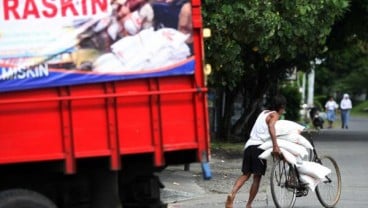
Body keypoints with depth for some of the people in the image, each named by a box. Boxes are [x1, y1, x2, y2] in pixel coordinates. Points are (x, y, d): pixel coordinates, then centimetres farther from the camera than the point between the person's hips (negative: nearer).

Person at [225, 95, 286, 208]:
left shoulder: (264, 113, 24)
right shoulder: (274, 115, 0)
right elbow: (271, 126, -21)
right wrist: (275, 145, -31)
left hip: (249, 145, 7)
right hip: (259, 147, -7)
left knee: (245, 174, 8)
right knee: (257, 177, 2)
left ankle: (232, 194, -16)